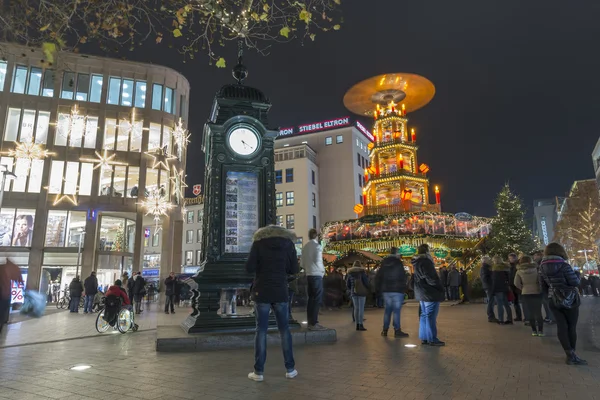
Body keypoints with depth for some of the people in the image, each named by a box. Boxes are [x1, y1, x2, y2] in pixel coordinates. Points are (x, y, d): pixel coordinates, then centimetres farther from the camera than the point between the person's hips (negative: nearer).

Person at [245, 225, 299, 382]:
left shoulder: (258, 242, -2)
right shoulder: (289, 243, 3)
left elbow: (249, 268, -9)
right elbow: (294, 269, 3)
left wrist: (262, 267, 11)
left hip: (262, 292, -1)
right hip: (281, 292, 1)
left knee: (261, 330, 5)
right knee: (284, 330, 11)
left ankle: (258, 371, 7)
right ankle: (290, 369, 16)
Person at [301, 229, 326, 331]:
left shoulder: (305, 247, 10)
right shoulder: (317, 246, -10)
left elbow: (302, 262, 10)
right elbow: (318, 261, -16)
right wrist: (323, 270, 0)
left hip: (309, 275, 7)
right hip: (317, 275, -7)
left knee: (311, 298, 12)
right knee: (317, 299, -5)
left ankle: (310, 322, 15)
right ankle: (314, 323, -6)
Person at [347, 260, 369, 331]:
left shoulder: (350, 273, 8)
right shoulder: (362, 271, -6)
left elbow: (347, 284, 10)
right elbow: (366, 282, -10)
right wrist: (367, 289, 7)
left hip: (353, 292, 4)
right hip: (361, 292, -4)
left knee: (356, 308, 9)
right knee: (361, 308, -4)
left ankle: (357, 325, 10)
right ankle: (361, 325, -7)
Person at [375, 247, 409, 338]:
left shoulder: (384, 263, 9)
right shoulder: (398, 262, -7)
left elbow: (378, 277, 11)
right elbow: (403, 277, -10)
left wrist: (378, 289, 16)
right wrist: (404, 288, -3)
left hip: (386, 290, 5)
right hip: (397, 290, -5)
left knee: (387, 309, 11)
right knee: (396, 310, -4)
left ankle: (385, 330, 13)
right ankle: (397, 331, -4)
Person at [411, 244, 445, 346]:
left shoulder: (417, 263, 13)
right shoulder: (425, 262, -18)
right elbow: (432, 279, -21)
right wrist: (441, 288, -8)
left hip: (421, 294, 10)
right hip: (430, 294, -10)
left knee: (424, 316, 14)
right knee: (431, 316, -4)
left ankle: (424, 338, 20)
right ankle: (432, 339, 1)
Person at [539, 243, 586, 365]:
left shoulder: (543, 267, 0)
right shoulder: (563, 265, -16)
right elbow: (575, 282, -15)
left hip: (553, 300, 4)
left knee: (561, 326, 6)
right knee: (572, 327, 7)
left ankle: (570, 354, 6)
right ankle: (572, 355, 12)